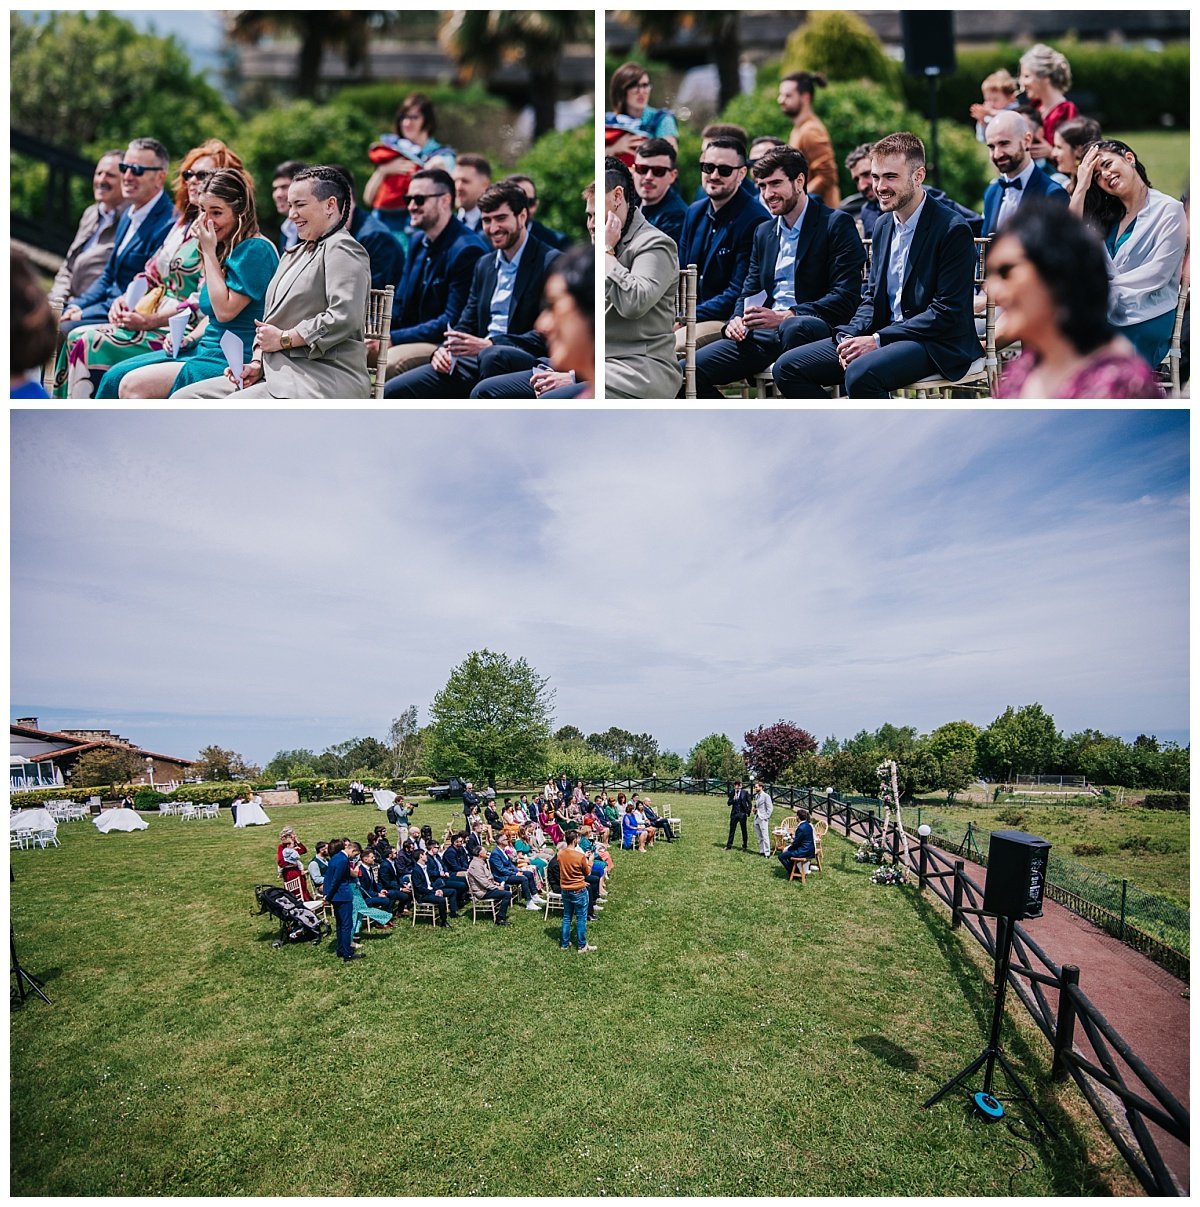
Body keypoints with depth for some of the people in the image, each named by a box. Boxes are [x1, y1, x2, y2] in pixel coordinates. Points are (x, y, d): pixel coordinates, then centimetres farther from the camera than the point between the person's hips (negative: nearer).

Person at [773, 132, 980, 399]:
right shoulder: (882, 228, 15)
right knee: (788, 367, -5)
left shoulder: (953, 230, -10)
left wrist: (877, 340, -20)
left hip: (937, 344, -8)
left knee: (860, 374, -37)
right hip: (883, 337, 8)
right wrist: (852, 336, -5)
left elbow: (947, 312, -15)